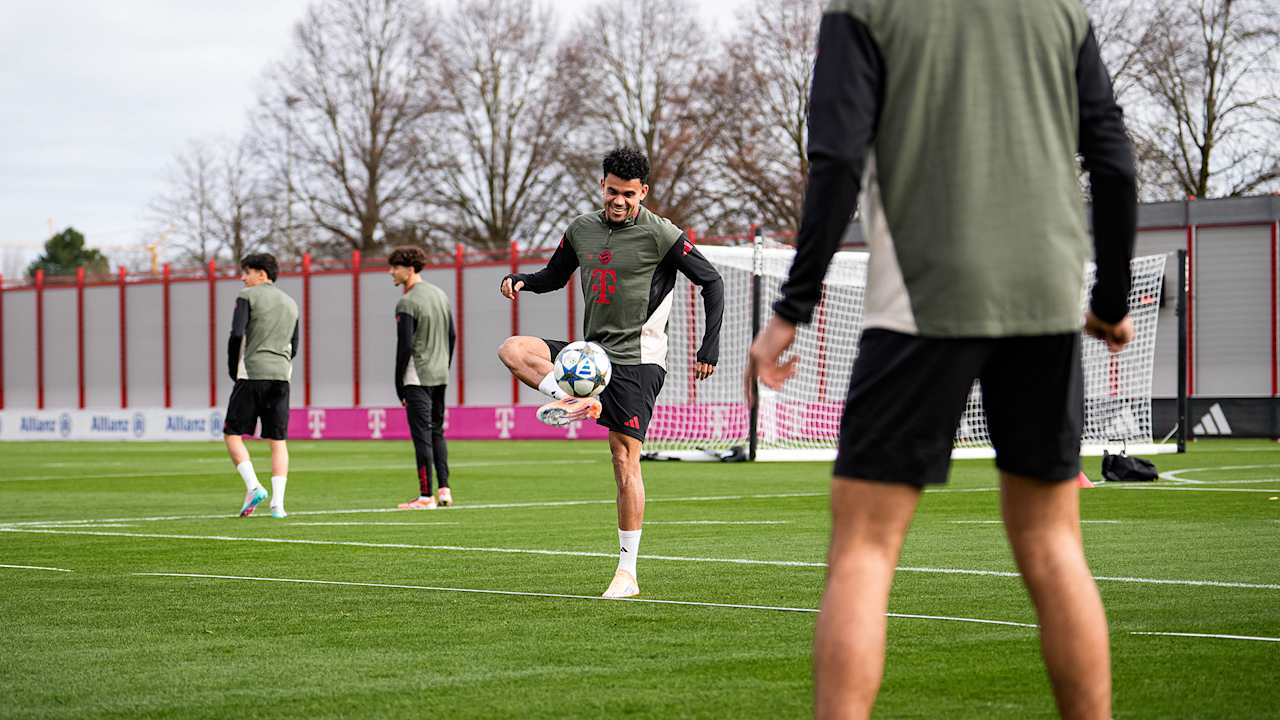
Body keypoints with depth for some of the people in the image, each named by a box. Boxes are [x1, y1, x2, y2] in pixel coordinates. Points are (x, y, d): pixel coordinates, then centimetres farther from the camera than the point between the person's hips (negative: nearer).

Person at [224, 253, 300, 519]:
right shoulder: (290, 303, 19)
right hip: (281, 377, 5)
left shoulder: (247, 297, 0)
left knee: (232, 434, 3)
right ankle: (278, 504, -4)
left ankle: (253, 487, -14)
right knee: (278, 441, 4)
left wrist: (233, 371, 1)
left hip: (252, 375, -5)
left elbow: (236, 335, -10)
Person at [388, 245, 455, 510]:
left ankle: (426, 496, -5)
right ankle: (444, 490, 11)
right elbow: (451, 336, 15)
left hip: (417, 378, -8)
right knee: (437, 433, 15)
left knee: (422, 436, -6)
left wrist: (399, 385, -10)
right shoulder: (440, 295, 12)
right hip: (439, 376, 8)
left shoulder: (406, 303, -14)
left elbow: (405, 347, -16)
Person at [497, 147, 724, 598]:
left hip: (637, 360, -6)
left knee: (625, 458, -9)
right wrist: (521, 280, 0)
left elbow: (711, 281, -4)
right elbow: (554, 276, 24)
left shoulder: (659, 235, -8)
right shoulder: (581, 230, 8)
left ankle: (628, 573, -5)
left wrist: (710, 348, -10)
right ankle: (575, 401, -27)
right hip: (591, 352, 6)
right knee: (512, 349, -10)